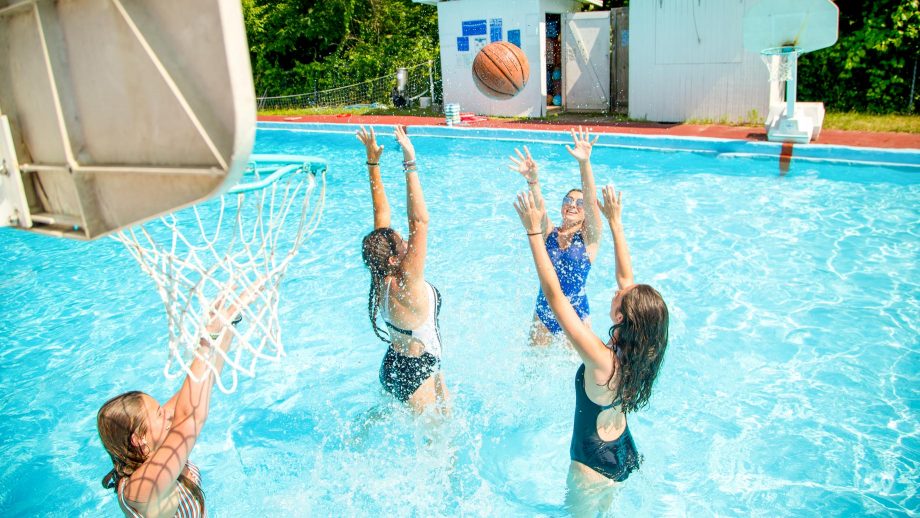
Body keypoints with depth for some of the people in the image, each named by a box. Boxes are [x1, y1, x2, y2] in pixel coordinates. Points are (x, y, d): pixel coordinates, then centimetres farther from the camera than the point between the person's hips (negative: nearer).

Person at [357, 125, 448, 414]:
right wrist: (410, 165, -40)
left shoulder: (383, 275, -10)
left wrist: (373, 162, -6)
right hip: (412, 376, -8)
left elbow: (381, 214, -6)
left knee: (445, 414, 25)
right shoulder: (404, 284, -31)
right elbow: (420, 220, -40)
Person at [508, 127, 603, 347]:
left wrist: (584, 163, -38)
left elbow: (591, 201, -22)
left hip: (577, 318, -2)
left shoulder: (589, 238, -5)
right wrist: (533, 180, -42)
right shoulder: (548, 233, -1)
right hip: (543, 316, 2)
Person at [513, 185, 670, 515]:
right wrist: (615, 222, -4)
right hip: (627, 454, 6)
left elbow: (553, 293, -40)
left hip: (594, 464, -6)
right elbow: (625, 276, -9)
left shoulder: (602, 360, -38)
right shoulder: (639, 349, -19)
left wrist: (534, 231, -37)